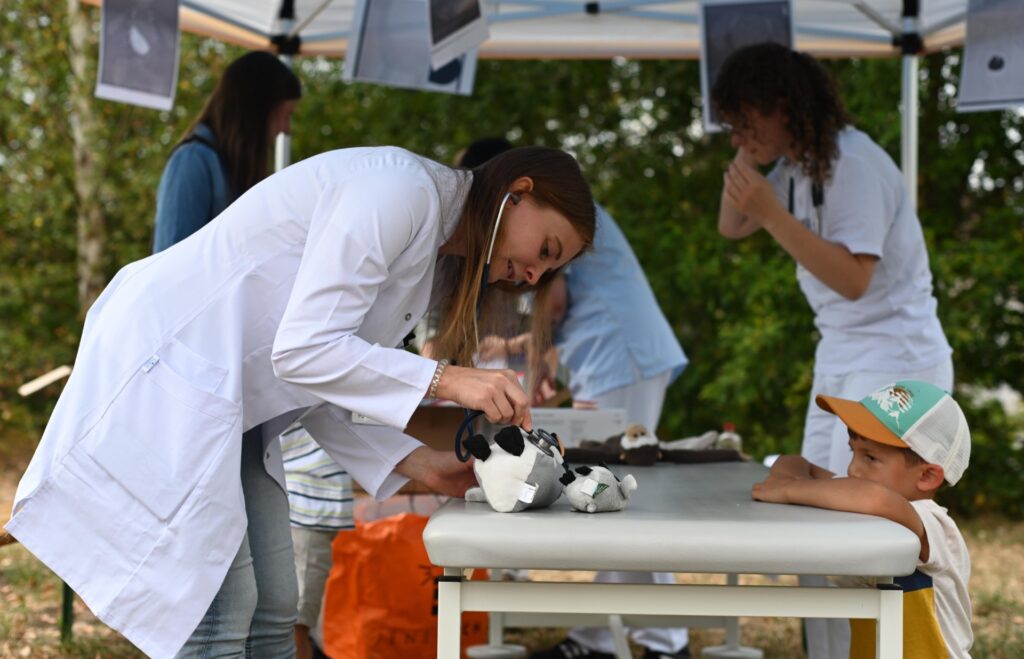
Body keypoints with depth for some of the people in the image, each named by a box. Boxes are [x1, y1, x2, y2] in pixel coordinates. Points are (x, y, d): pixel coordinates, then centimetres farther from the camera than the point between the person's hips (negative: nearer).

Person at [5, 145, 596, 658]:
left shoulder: (432, 263, 14)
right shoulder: (402, 189, -17)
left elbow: (321, 399, 11)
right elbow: (302, 351, -23)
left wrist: (419, 464, 1)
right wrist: (447, 379, -25)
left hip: (228, 399, 10)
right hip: (162, 370, -10)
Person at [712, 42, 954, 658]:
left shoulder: (854, 164, -20)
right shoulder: (797, 164, 8)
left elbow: (852, 277, -25)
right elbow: (732, 227, 14)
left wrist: (773, 213, -28)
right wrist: (748, 155, -1)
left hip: (895, 359, -10)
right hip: (841, 357, 10)